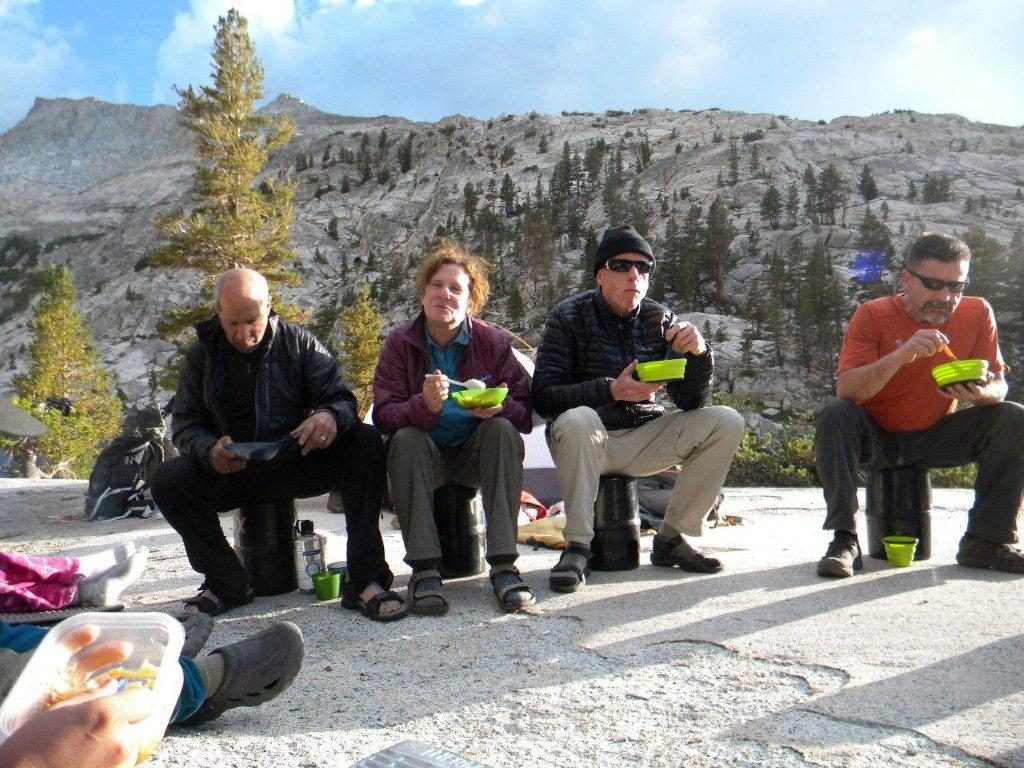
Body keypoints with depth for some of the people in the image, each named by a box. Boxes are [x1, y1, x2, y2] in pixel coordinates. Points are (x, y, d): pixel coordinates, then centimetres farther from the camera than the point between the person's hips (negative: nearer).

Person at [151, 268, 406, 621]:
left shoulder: (300, 343, 0)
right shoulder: (202, 355, 5)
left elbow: (342, 400, -6)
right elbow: (184, 423, 1)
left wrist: (330, 416, -33)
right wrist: (210, 451, -23)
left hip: (300, 460, -1)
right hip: (231, 470, 2)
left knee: (366, 442, -27)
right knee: (168, 480, -25)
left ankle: (364, 579, -25)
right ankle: (227, 584, -5)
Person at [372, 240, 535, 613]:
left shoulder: (493, 341, -4)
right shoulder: (400, 343, -5)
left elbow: (525, 411, -9)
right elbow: (383, 414, -16)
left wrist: (500, 408, -33)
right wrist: (424, 406, -37)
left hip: (477, 453, 1)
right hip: (424, 456, 0)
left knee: (504, 430, -28)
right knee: (406, 440, -30)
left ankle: (503, 563, -31)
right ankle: (424, 568, -32)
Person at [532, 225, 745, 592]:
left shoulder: (660, 320, 3)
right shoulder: (569, 317, -6)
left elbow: (691, 402, -2)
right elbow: (543, 397, -17)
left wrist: (698, 353, -21)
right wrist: (611, 390, -29)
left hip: (642, 440, 4)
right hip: (585, 440, -4)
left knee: (726, 422, -12)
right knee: (578, 420, -37)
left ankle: (670, 538, -5)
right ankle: (577, 547, -24)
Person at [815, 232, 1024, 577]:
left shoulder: (977, 313, -7)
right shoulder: (873, 315, -15)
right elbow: (845, 390, -25)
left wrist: (982, 393, -29)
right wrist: (901, 356, -40)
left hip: (936, 438, 3)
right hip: (876, 438, -3)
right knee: (834, 416, -32)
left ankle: (986, 542, -11)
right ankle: (844, 539, -28)